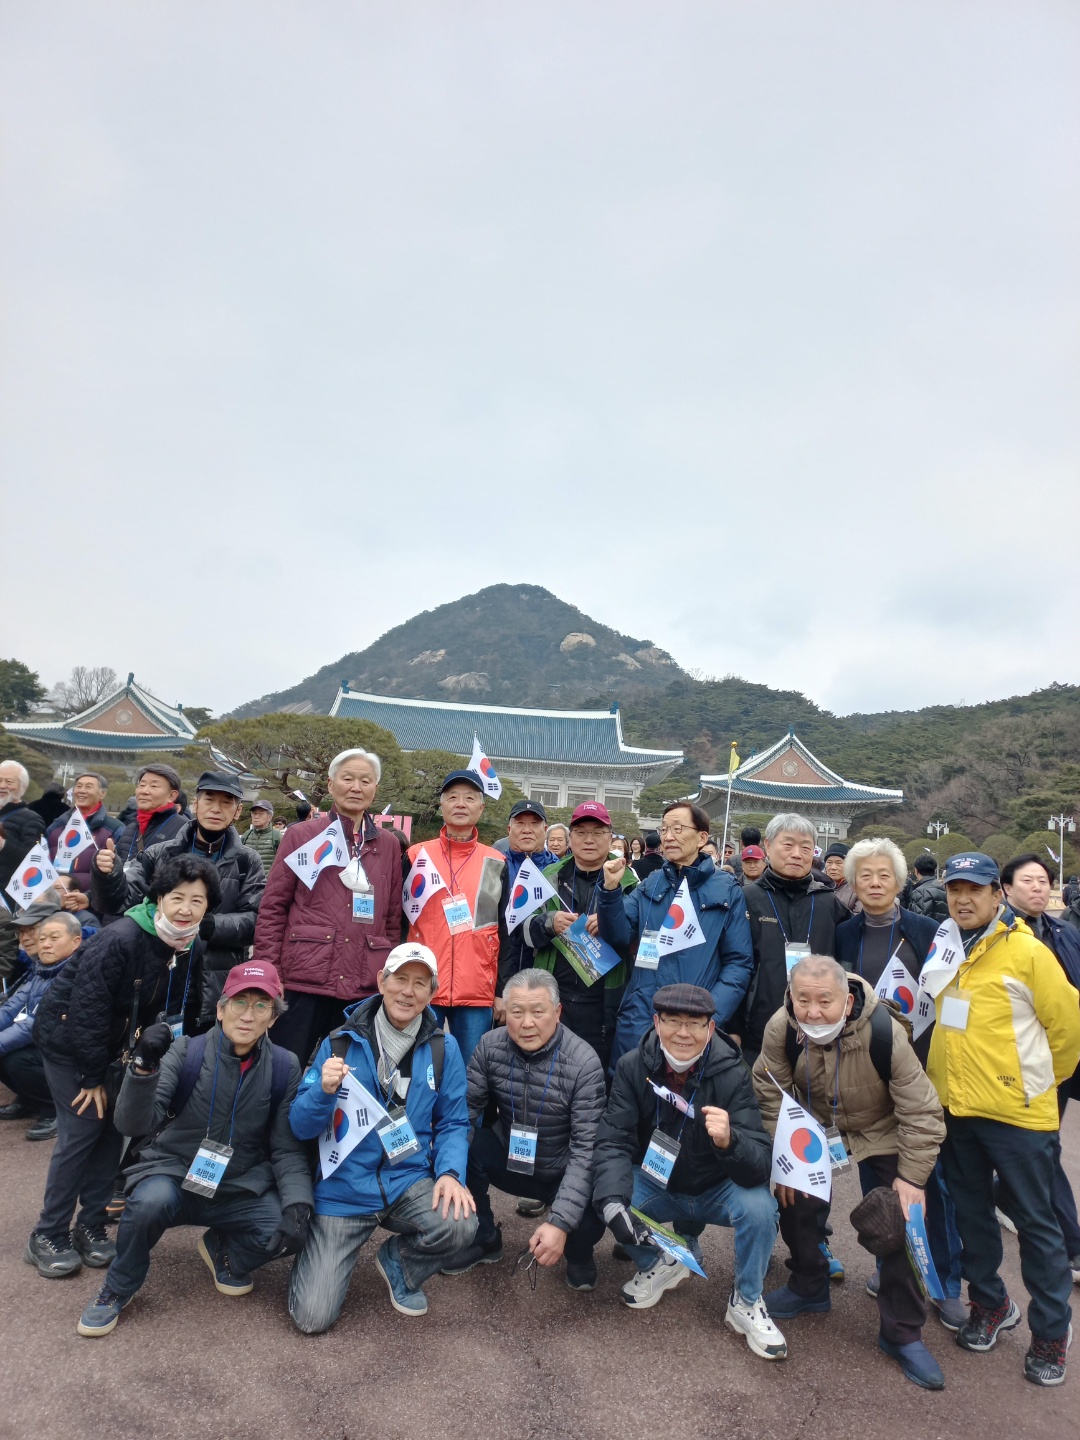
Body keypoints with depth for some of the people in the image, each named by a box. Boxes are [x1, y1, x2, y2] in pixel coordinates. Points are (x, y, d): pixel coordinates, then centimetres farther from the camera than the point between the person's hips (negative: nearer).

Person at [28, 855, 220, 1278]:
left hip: (109, 1045, 6)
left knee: (113, 1127, 5)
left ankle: (92, 1225, 20)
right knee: (82, 1129, -7)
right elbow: (88, 1010, -26)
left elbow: (169, 1009, 2)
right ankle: (47, 1236, 10)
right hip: (66, 1039, -6)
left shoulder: (190, 949, -10)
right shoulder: (118, 940, -32)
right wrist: (92, 1076, -18)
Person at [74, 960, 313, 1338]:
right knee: (152, 1200, -34)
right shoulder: (187, 1052, -11)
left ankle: (223, 1250, 12)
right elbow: (134, 1125, -21)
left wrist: (298, 1204, -22)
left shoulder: (284, 1067, -7)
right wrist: (145, 1067, -38)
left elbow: (288, 1149, -5)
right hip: (172, 1175, -1)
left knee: (291, 1231, -23)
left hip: (241, 1190, 2)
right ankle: (118, 1289, -1)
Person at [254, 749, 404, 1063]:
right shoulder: (302, 835, 2)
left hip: (364, 986, 2)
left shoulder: (389, 845, 9)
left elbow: (393, 919, 12)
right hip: (304, 979, -2)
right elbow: (273, 908, 1)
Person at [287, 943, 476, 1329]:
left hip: (409, 1181, 1)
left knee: (460, 1225, -28)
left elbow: (452, 1122, 2)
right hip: (344, 1190, -1)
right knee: (311, 1318, -7)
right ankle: (335, 1255, 29)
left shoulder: (443, 1049, -3)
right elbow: (301, 1127, -6)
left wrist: (450, 1173, -16)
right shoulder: (341, 1043, -6)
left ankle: (398, 1261, 8)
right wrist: (324, 1091, -26)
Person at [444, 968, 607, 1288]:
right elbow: (466, 1108, -12)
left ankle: (577, 1252, 10)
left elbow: (587, 1148, -25)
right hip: (507, 1160, 3)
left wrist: (560, 1222, -32)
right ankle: (483, 1238, 5)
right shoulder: (490, 1046, -14)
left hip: (562, 1173, -3)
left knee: (587, 1224, -31)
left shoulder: (584, 1063, -24)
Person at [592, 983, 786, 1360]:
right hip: (657, 1185, 2)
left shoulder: (732, 1074, -23)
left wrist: (728, 1141, -52)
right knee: (601, 1197, -24)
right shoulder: (633, 1066, -18)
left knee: (759, 1207, -30)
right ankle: (660, 1263, 10)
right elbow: (613, 1142, -21)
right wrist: (613, 1202, -40)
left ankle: (746, 1303, 1)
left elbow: (761, 1167, -30)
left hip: (717, 1191, -1)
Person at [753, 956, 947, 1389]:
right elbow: (770, 1094, -12)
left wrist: (912, 1178, -21)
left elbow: (921, 1113, -25)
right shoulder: (780, 1029, -29)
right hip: (815, 1127, 3)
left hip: (879, 1133, -2)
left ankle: (903, 1334, 14)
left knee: (896, 1228, -7)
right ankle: (809, 1288, 29)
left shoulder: (884, 1032, -38)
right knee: (796, 1204, 2)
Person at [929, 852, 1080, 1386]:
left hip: (1017, 1111, -5)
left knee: (1035, 1221, 8)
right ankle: (990, 1304, 37)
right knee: (972, 1212, 17)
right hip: (956, 1107, 5)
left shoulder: (1026, 951, -14)